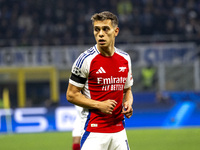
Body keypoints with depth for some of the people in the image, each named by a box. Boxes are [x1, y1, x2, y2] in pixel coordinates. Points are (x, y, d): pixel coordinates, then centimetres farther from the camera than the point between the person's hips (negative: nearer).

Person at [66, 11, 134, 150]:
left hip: (119, 130, 5)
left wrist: (128, 103, 1)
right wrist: (99, 105, -14)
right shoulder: (86, 59, -7)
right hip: (94, 131, -5)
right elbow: (71, 94, -5)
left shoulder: (125, 59, 9)